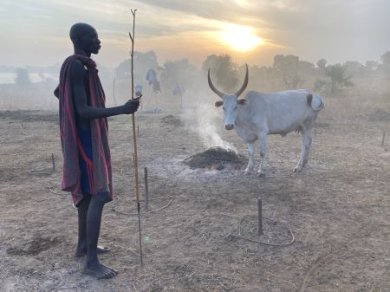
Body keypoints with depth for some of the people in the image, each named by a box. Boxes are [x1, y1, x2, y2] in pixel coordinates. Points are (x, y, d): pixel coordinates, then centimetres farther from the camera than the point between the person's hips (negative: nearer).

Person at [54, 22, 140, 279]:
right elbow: (84, 111, -26)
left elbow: (58, 92, 26)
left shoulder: (79, 66, 13)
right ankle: (91, 262, -7)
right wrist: (122, 109, -34)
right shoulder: (77, 67, -19)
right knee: (99, 194, -13)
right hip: (87, 138, -11)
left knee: (88, 190, 16)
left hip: (88, 136, 11)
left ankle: (84, 245, 28)